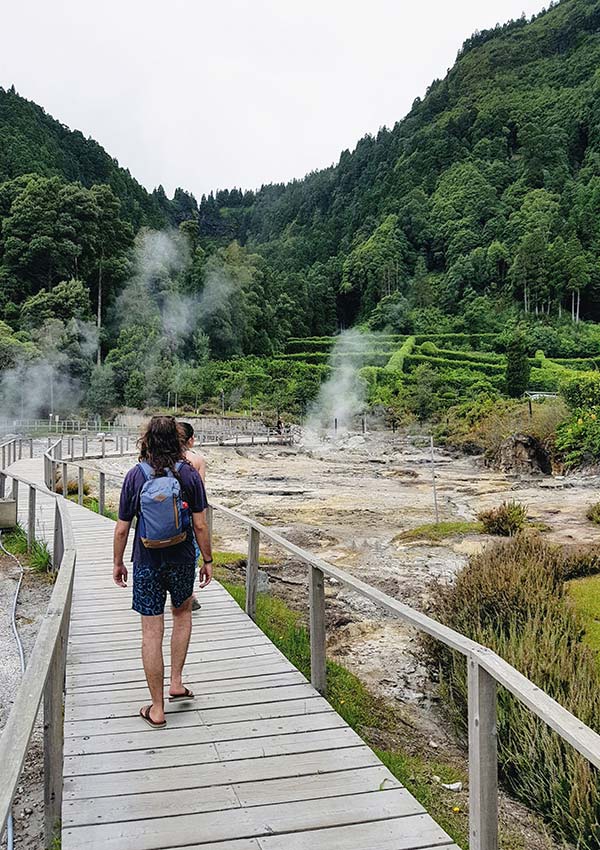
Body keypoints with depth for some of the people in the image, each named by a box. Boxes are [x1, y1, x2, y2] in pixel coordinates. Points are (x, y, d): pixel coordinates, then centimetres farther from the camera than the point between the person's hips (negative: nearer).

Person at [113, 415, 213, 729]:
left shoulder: (135, 476, -9)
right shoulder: (189, 474, -9)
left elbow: (122, 529, -6)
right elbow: (200, 525, -7)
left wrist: (118, 563, 9)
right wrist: (208, 560, 5)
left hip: (146, 562, -1)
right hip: (182, 559, 1)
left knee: (151, 632, 5)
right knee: (183, 612, 27)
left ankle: (157, 709, 15)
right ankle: (176, 682, 27)